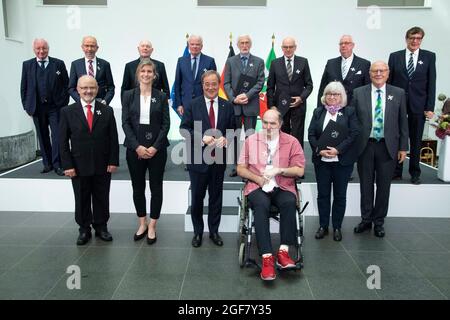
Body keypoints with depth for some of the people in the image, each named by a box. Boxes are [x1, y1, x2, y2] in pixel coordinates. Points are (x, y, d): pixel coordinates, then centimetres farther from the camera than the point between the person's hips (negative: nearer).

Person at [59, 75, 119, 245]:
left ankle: (101, 227, 27)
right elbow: (63, 141, -1)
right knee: (82, 199, 10)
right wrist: (67, 165, -7)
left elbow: (113, 138, 2)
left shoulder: (107, 111, 2)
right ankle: (84, 229, 26)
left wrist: (113, 161, -4)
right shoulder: (67, 112, -1)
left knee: (101, 198, 11)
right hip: (79, 166, 0)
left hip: (103, 166, 1)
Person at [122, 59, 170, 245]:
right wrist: (137, 146, -12)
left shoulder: (161, 97, 3)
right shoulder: (128, 95, 4)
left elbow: (166, 124, -1)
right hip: (135, 148, 1)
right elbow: (125, 123, -2)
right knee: (138, 187, 9)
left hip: (157, 149, -1)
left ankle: (152, 227, 15)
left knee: (156, 187, 4)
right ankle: (142, 224, 24)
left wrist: (155, 147, -11)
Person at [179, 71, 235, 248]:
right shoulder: (192, 105, -1)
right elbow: (184, 129, -4)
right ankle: (198, 231, 26)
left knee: (216, 196, 12)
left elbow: (232, 130, 7)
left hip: (218, 159, 2)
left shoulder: (227, 106, 6)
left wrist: (226, 139, -15)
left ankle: (214, 231, 28)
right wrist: (202, 138, -19)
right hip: (198, 159, -2)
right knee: (197, 197, 9)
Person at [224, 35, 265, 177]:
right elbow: (226, 83, 5)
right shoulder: (230, 61, 10)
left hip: (251, 105, -1)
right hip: (234, 104, 2)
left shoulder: (258, 62, 8)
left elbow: (260, 82, 0)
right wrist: (233, 98, -9)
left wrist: (247, 95, -12)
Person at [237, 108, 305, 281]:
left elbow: (300, 170, 4)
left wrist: (279, 170, -11)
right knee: (261, 205, -34)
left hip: (283, 187, 1)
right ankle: (267, 257, -35)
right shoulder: (251, 140, 10)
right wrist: (258, 179, -8)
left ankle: (283, 251, -28)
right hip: (257, 187, 0)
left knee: (289, 202, -33)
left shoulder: (292, 142, 8)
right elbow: (241, 169, 9)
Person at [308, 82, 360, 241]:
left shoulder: (349, 112, 2)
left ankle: (337, 227, 19)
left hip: (342, 160, -2)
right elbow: (311, 134, 2)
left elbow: (354, 134, -7)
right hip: (321, 160, 2)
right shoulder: (318, 112, 9)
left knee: (340, 195, 7)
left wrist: (337, 150, -17)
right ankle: (323, 226, 20)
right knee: (323, 194, 8)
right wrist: (319, 150, -14)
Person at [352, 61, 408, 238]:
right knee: (366, 185, 10)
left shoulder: (398, 93, 3)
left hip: (388, 147, 0)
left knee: (383, 186, 8)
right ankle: (366, 219, 25)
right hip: (365, 146, 0)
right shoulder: (358, 93, 1)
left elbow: (403, 122, 4)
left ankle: (379, 222, 23)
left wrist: (403, 147, 1)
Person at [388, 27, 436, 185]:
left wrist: (430, 107, -5)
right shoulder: (394, 56, 4)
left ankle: (415, 173, 20)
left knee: (416, 141, 8)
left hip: (418, 106, 0)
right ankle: (396, 171, 19)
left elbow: (431, 83, 1)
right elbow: (389, 81, 3)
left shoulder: (429, 57, 3)